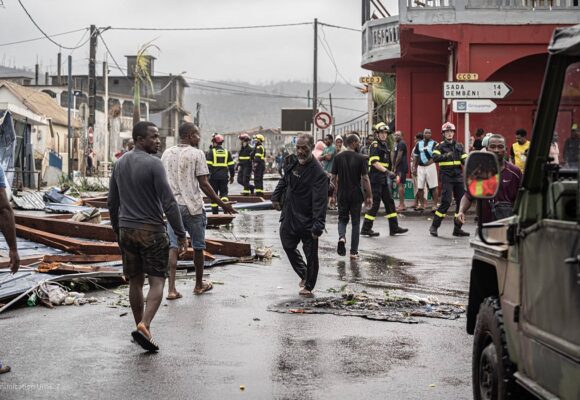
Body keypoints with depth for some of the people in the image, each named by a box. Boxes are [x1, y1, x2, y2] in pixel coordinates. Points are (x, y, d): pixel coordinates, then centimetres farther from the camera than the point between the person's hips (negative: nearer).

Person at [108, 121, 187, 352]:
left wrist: (117, 229, 26)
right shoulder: (153, 164, -14)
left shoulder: (120, 164, 8)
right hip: (151, 230, -6)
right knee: (157, 281, -3)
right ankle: (144, 325, -19)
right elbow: (168, 202, -17)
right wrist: (180, 234, -12)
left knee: (135, 281, 14)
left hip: (126, 229, 6)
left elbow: (112, 201, 15)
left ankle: (141, 326, 22)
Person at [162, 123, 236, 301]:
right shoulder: (197, 154, -8)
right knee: (198, 246, 12)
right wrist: (222, 204, -4)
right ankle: (199, 285, 25)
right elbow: (203, 184, -11)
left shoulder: (167, 154, 8)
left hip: (172, 206, 4)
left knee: (173, 246, 2)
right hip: (192, 206, -4)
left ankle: (171, 289, -8)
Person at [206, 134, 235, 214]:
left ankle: (215, 212, 8)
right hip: (224, 176, 2)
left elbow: (208, 165, -10)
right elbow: (231, 165, 9)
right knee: (224, 192, 10)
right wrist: (232, 176, 16)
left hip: (214, 176, -2)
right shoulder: (227, 152, 8)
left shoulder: (211, 152, -4)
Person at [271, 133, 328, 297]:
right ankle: (303, 274, 38)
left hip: (307, 222, -7)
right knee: (288, 247, 18)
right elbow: (284, 180, 24)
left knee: (311, 254, 3)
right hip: (288, 217, 7)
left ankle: (308, 286, 19)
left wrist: (318, 227, -32)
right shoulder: (292, 161, 3)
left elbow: (319, 202, -27)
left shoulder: (318, 173, -21)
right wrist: (276, 196, 21)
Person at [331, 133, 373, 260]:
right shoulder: (361, 158, -9)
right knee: (355, 223, 8)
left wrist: (335, 193, 15)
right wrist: (369, 196, -5)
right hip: (356, 195, -2)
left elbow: (334, 178, 2)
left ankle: (342, 237, -14)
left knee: (342, 218, 16)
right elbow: (365, 178, -11)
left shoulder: (338, 157, 0)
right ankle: (354, 252, 8)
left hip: (342, 195, 2)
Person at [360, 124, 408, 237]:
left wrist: (390, 172, 24)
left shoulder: (385, 145, 17)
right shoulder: (375, 145, -11)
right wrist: (387, 171, -30)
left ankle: (394, 228, 15)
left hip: (383, 179, 9)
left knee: (389, 202, 10)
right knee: (375, 203, -8)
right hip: (375, 179, -9)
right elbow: (374, 162, -23)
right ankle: (366, 229, -2)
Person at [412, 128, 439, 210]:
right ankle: (422, 205, 16)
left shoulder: (434, 143, -1)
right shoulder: (418, 144, 11)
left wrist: (430, 161, -21)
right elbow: (416, 156, 16)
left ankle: (435, 205, -1)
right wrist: (415, 168, 13)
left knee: (434, 187, -4)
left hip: (430, 166, -4)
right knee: (420, 187, 6)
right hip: (420, 167, 4)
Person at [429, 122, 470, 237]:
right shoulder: (440, 146, 1)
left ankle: (457, 228, 12)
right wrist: (445, 156, -32)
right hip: (446, 177, -5)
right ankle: (434, 226, -3)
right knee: (446, 202, -13)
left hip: (458, 177, 5)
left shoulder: (459, 146, 14)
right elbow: (435, 157, -16)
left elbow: (465, 160, 11)